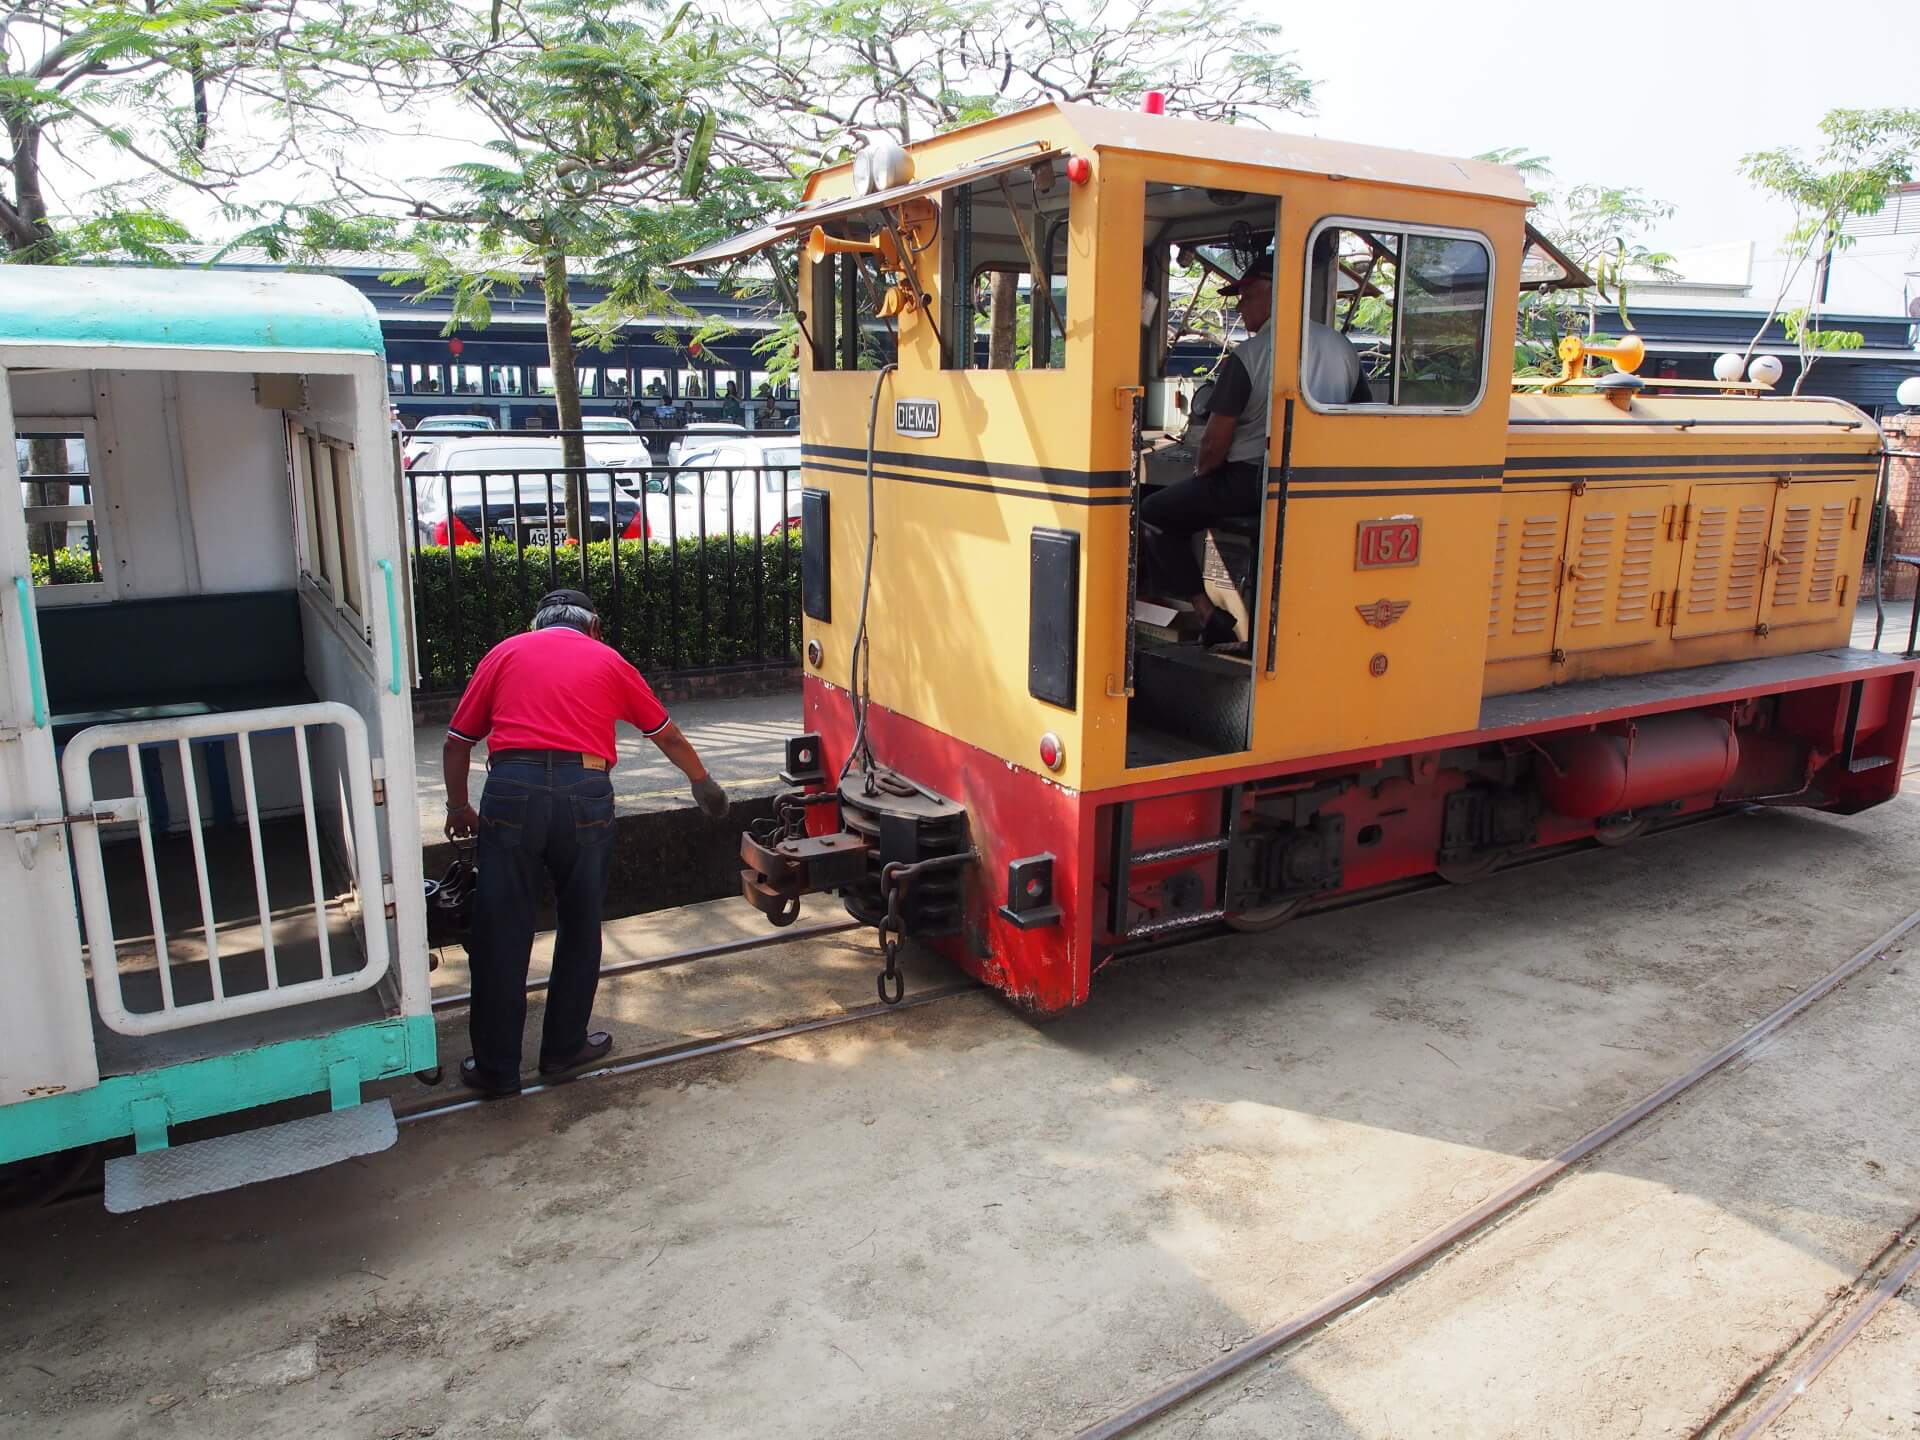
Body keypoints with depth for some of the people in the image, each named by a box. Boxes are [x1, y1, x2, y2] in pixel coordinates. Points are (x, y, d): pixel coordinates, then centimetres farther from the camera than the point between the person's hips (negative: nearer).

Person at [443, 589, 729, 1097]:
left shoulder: (506, 652, 19)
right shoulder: (608, 661, 19)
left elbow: (457, 742, 17)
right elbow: (668, 737, 28)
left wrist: (459, 808, 31)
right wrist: (703, 782, 44)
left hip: (511, 788, 0)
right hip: (584, 792, 0)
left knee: (501, 936, 8)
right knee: (580, 928, 17)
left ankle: (495, 1067, 17)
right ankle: (564, 1047, 28)